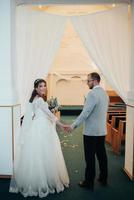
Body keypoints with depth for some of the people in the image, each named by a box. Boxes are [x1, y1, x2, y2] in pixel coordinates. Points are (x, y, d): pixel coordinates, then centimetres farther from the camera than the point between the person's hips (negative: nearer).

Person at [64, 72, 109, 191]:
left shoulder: (92, 94, -17)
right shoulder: (105, 93, 9)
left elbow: (85, 113, -23)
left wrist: (73, 126, -21)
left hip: (91, 131, -8)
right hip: (102, 131, 8)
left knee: (90, 157, 3)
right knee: (102, 154, 18)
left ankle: (89, 182, 16)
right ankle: (103, 178, 32)